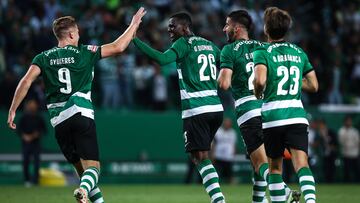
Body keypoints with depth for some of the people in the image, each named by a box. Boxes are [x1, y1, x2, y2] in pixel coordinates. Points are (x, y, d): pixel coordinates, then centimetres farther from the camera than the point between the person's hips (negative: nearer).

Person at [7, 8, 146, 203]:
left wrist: (12, 110, -1)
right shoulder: (83, 53, 5)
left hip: (58, 120, 3)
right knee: (92, 166, -7)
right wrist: (134, 24, 21)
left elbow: (26, 81, -3)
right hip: (81, 114, -3)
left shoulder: (43, 58, 11)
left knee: (80, 168, 15)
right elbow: (118, 47, 8)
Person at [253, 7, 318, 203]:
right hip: (297, 116, 2)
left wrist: (257, 93, 2)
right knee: (301, 164, -9)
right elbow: (313, 85, 16)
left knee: (275, 167, 13)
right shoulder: (299, 52, 13)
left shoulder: (262, 52, -2)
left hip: (272, 117, -2)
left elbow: (260, 80, -19)